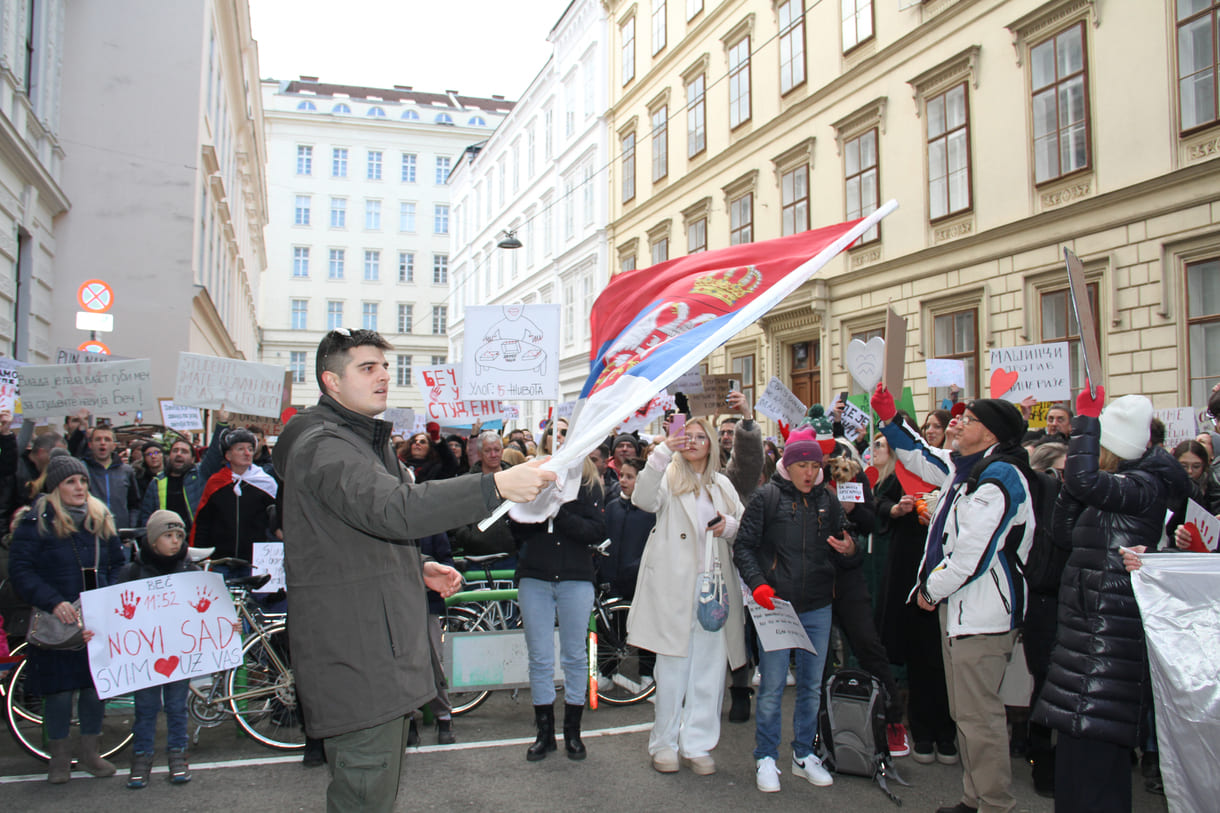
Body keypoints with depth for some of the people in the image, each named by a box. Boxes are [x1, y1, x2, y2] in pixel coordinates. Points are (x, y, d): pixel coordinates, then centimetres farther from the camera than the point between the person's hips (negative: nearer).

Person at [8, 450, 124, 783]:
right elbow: (20, 571, -10)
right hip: (56, 621, -4)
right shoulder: (37, 522, -6)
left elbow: (116, 564, 15)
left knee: (96, 686, 8)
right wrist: (54, 602, -20)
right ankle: (59, 756, 20)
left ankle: (91, 752, 23)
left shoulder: (101, 519, 8)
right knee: (59, 690, 2)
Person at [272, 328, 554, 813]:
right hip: (355, 652, -11)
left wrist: (419, 569, 10)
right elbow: (393, 509, -35)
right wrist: (496, 485, -41)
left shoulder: (363, 440, 20)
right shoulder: (322, 445, -16)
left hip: (383, 643, 11)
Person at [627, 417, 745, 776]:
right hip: (675, 582, -4)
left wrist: (729, 526, -4)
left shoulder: (723, 485, 20)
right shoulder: (669, 477, 7)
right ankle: (665, 743, 12)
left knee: (709, 667, 4)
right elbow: (644, 500, -14)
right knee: (673, 665, -1)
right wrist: (661, 453, -23)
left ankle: (697, 744, 15)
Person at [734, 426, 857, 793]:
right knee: (772, 686, -1)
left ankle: (804, 755, 27)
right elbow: (743, 546, -4)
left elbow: (840, 559, 16)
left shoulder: (828, 501, 10)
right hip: (776, 604, -4)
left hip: (817, 608, 4)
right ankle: (766, 758, 15)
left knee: (812, 685, 12)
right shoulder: (766, 497, -2)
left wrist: (850, 551, -7)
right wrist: (758, 584, -17)